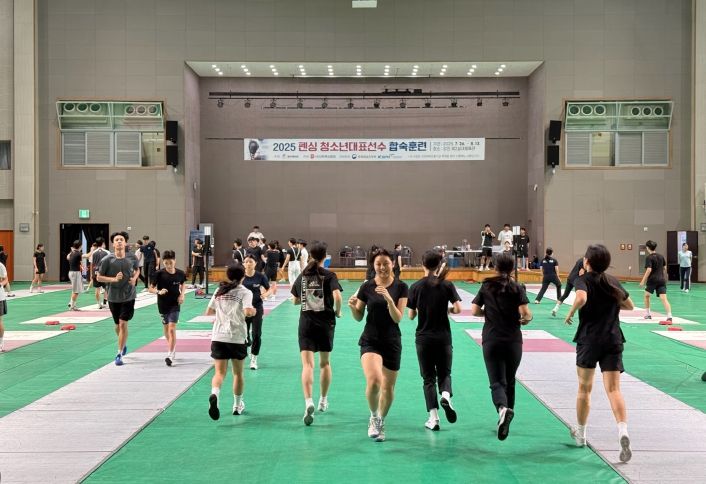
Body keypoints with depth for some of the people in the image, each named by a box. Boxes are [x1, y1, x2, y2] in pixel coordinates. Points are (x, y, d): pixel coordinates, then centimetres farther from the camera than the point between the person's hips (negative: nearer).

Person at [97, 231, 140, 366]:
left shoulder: (132, 258, -3)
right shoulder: (107, 260, -10)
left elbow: (137, 270, 16)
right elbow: (99, 277, -4)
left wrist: (134, 278, -5)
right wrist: (114, 279, -19)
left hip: (128, 296, -1)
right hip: (113, 297, 1)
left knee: (123, 324, -11)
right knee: (117, 325, 13)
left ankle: (119, 354, -2)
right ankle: (124, 344, 45)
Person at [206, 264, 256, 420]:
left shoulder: (219, 291, 10)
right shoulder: (245, 292, -2)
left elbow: (208, 312, 13)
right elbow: (248, 311, -18)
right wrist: (253, 311, 3)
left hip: (218, 336, 2)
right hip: (237, 337, -2)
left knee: (219, 372, -3)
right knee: (238, 373, 16)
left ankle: (214, 395, -32)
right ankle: (238, 405, 27)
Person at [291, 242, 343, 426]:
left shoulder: (302, 276, 6)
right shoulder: (329, 275, -5)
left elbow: (295, 301, 13)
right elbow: (337, 296, -19)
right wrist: (338, 311, -2)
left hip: (306, 323, 1)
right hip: (325, 323, -1)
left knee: (307, 364, -7)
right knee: (325, 363, 18)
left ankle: (308, 402, -27)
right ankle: (323, 400, 30)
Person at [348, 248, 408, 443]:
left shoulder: (401, 287, -3)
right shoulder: (366, 286, -2)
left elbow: (398, 318, -10)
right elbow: (358, 317, 5)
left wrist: (389, 299, -26)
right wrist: (352, 307, -17)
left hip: (392, 342, 1)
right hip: (370, 340, -1)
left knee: (388, 387, 9)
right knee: (373, 380, -24)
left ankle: (380, 422, 35)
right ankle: (373, 417, 3)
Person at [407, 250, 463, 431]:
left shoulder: (416, 287, -4)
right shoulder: (447, 285, -4)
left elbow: (411, 316, -2)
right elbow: (458, 309, -12)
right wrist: (447, 309, 8)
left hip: (423, 338, 0)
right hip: (443, 338, 0)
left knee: (428, 378, 8)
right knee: (444, 373, 15)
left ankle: (433, 418, 0)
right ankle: (446, 395, -17)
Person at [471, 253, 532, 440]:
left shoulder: (486, 286, 4)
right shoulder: (517, 288, -1)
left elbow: (475, 311, 1)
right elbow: (525, 313, -12)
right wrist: (526, 319, 9)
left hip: (491, 341, 0)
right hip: (513, 341, 0)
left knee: (497, 382, -3)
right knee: (510, 381, 18)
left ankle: (503, 408, -34)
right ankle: (505, 420, 26)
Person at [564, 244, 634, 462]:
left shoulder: (583, 280, -7)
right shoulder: (613, 281, 9)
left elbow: (581, 298, -29)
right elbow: (629, 305, 22)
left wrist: (571, 313, -12)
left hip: (589, 339, -3)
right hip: (613, 340, 3)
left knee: (584, 388, 15)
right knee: (613, 389, -5)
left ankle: (580, 434, 30)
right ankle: (623, 431, -29)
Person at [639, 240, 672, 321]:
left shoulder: (649, 257, -7)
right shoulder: (661, 256, 11)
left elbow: (649, 270, -17)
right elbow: (665, 268, 20)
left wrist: (643, 281, -14)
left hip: (652, 280, -4)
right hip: (661, 280, 4)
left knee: (646, 295, 20)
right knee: (664, 298, -7)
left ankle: (648, 314, 25)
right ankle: (669, 316, -24)